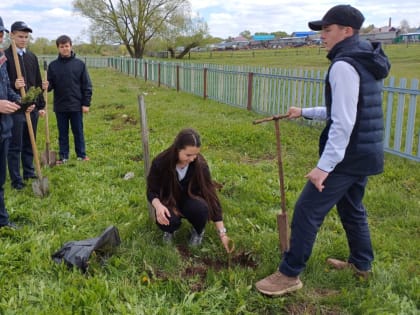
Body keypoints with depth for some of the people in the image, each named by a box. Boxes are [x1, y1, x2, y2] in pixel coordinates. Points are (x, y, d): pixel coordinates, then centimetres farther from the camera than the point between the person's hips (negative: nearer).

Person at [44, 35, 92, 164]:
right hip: (60, 106, 2)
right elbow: (50, 84, 5)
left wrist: (86, 103, -6)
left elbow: (87, 85, -1)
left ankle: (81, 154, 19)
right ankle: (63, 156, 19)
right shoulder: (53, 65, 2)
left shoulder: (80, 64, -1)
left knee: (78, 132, 8)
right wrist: (46, 86, -19)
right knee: (62, 133, 10)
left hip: (76, 105, -1)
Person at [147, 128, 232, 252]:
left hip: (190, 201, 1)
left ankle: (198, 231, 1)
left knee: (201, 208, -34)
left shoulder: (200, 164, -24)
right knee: (167, 221, -34)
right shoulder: (160, 162, -26)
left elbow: (210, 195, -21)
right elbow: (152, 191, -12)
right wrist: (158, 206, -38)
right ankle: (169, 230, 5)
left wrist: (222, 232, -22)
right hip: (169, 203, 0)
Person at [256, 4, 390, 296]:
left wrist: (325, 165, -24)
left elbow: (343, 123, -24)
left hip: (349, 154, -10)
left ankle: (290, 275, 5)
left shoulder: (344, 65, -18)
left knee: (307, 210, -4)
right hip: (365, 151, 10)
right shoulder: (364, 62, 14)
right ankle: (362, 264, 39)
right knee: (351, 207, 24)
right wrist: (305, 112, 25)